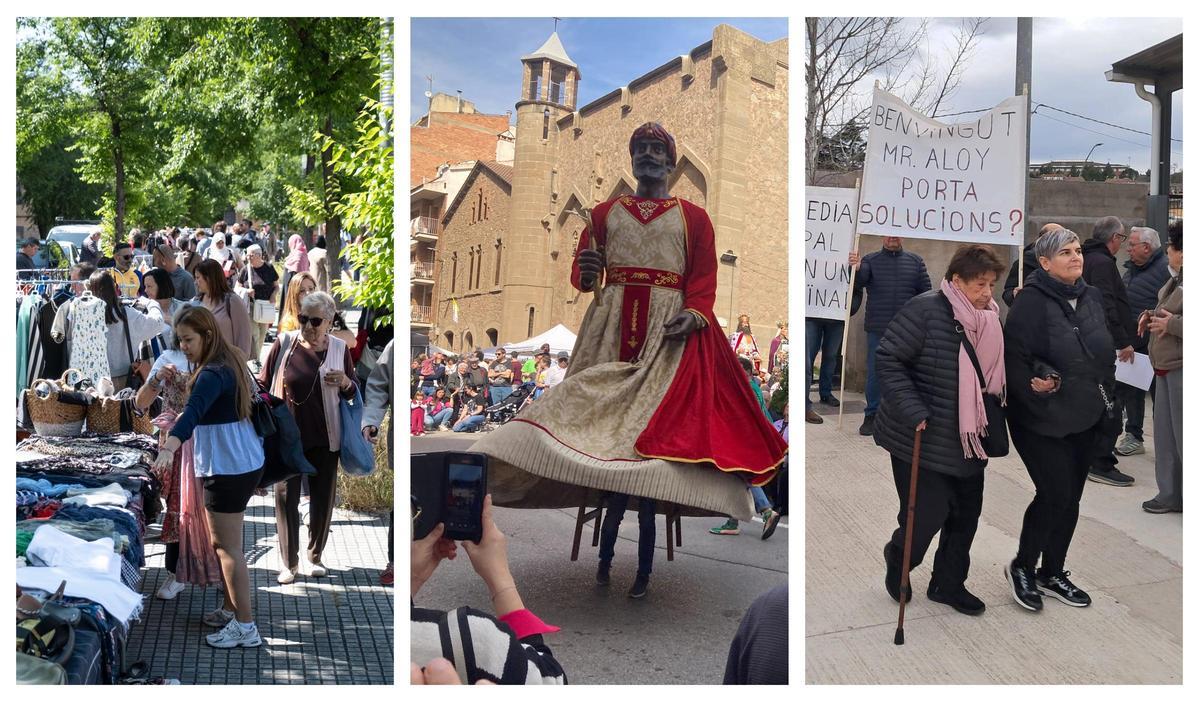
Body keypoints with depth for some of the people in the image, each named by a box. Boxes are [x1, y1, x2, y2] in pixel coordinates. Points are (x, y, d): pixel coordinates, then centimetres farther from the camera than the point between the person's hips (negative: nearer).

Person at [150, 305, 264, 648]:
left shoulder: (214, 374, -22)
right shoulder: (228, 362, 9)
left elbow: (192, 413, -41)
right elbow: (199, 400, 25)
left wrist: (168, 449, -53)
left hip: (228, 470, -10)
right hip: (243, 464, 10)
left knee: (228, 547, -2)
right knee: (223, 543, 21)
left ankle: (245, 627, 4)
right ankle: (231, 610, 33)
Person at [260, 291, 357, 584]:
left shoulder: (338, 348, -2)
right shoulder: (284, 342, -5)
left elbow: (352, 394, 9)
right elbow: (263, 383, 4)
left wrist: (345, 382, -13)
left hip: (324, 438, 1)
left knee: (323, 498, 10)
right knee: (285, 497, 0)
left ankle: (315, 556, 28)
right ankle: (290, 562, 14)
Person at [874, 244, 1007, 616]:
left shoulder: (990, 318, 5)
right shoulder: (926, 310, -17)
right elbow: (888, 359, -18)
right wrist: (913, 411, -23)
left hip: (970, 442, 7)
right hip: (924, 439, -7)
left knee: (966, 515, 13)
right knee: (926, 516, -4)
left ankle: (948, 583, 32)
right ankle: (897, 560, 28)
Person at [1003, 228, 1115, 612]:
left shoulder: (1092, 297, 7)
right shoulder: (1031, 301, -14)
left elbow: (1105, 353, 17)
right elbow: (1014, 358, -16)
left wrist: (1105, 399, 10)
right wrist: (1037, 385, -26)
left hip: (1086, 419, 7)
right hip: (1042, 420, -7)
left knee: (1070, 498, 12)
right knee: (1055, 494, -9)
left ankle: (1052, 573, 28)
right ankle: (1021, 567, 13)